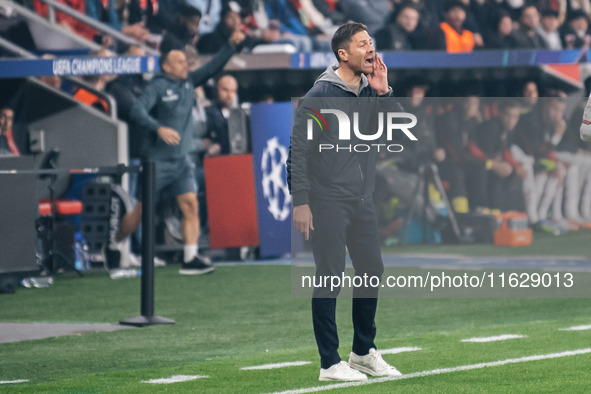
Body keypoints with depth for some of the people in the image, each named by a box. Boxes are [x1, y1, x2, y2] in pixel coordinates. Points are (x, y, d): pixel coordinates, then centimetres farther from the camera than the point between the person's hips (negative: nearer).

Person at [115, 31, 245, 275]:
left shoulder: (188, 83, 11)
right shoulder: (157, 87, -10)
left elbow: (213, 67, 13)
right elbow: (137, 111, -21)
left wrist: (231, 46, 0)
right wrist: (159, 128, -34)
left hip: (181, 161, 6)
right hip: (157, 161, -6)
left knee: (190, 205, -7)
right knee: (141, 211, -1)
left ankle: (190, 259, -8)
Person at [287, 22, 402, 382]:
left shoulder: (371, 91, 7)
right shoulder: (320, 95, -11)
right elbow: (298, 150, -11)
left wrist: (384, 92, -10)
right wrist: (300, 201, -15)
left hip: (363, 202, 7)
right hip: (329, 202, -7)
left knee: (372, 273, 12)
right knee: (330, 278, -5)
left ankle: (364, 352, 27)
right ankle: (330, 363, 0)